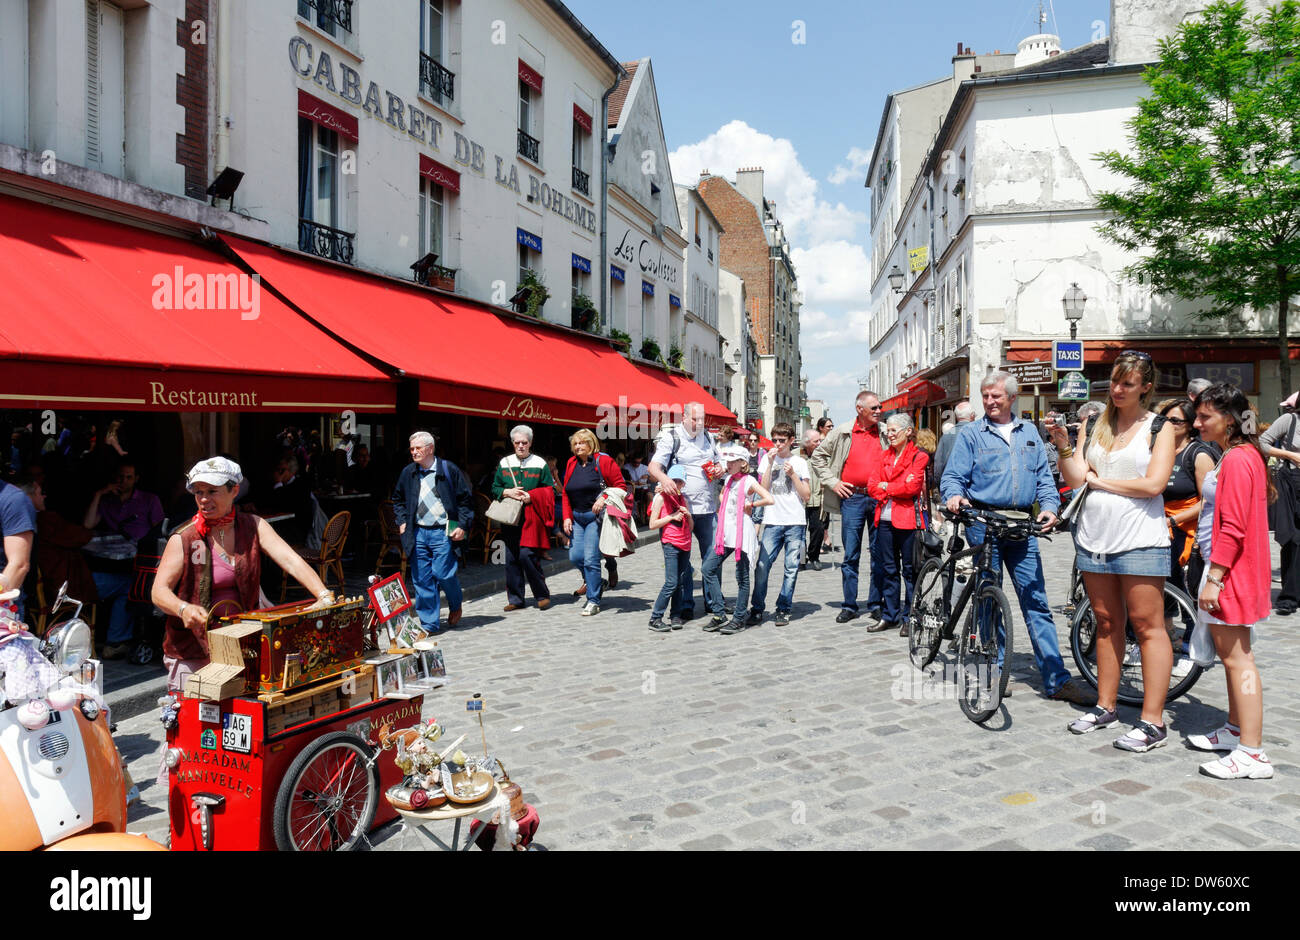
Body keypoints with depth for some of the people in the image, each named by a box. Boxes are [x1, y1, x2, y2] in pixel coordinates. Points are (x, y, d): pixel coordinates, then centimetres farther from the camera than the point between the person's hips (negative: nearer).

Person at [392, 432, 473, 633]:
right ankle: (429, 624, 13)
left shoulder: (449, 470, -2)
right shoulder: (407, 473, 10)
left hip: (443, 532, -4)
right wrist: (402, 521, 12)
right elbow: (398, 499, 25)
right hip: (417, 533, 4)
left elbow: (466, 499, 1)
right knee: (421, 579, 3)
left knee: (443, 574, -10)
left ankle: (455, 606, 22)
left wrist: (463, 526, -7)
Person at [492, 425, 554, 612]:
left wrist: (531, 496, -11)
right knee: (511, 558, 3)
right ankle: (515, 599, 13)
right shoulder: (504, 463, 12)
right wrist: (507, 493, -5)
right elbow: (495, 489, 15)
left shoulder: (540, 464, 4)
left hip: (532, 518, -3)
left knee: (527, 556, -12)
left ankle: (542, 595, 4)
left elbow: (550, 491, 4)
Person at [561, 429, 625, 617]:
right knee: (575, 556, 3)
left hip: (596, 516, -6)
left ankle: (593, 601, 1)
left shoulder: (603, 461, -5)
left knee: (590, 558, -9)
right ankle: (590, 580, 34)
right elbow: (566, 493, 15)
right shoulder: (571, 464, 12)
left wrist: (604, 498, -19)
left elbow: (620, 486, -6)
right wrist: (567, 517, 6)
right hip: (577, 517, 6)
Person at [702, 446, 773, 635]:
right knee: (709, 568, 2)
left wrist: (751, 504, -10)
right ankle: (719, 614, 9)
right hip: (726, 533, 8)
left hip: (742, 533, -8)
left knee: (742, 576, 1)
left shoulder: (748, 481, -9)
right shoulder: (728, 479, 13)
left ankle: (739, 619, 10)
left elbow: (769, 499, -21)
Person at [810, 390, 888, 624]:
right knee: (850, 554, 1)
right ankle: (849, 605, 9)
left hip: (879, 497, 2)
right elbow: (818, 456, 11)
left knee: (879, 554, 5)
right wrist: (832, 482, 2)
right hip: (852, 497, -1)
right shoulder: (842, 432, 4)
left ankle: (876, 604, 15)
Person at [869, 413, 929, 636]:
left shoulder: (919, 457, -2)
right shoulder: (886, 456, 17)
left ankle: (908, 618, 8)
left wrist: (886, 486, -2)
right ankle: (890, 616, 18)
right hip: (885, 518, 6)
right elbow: (872, 486, 8)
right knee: (888, 569, 10)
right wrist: (897, 488, -8)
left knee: (909, 569, 1)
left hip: (907, 519, -6)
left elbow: (912, 486, -14)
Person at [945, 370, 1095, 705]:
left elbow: (1044, 477, 14)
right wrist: (954, 496, -24)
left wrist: (1049, 506, -4)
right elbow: (952, 476, -2)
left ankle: (1056, 680, 5)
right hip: (984, 524, -3)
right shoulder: (970, 434, 3)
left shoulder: (1029, 433, 15)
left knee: (1036, 602, 2)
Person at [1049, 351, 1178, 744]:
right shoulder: (1093, 424, 10)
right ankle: (1105, 707, 22)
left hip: (1139, 539, -4)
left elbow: (1153, 484, -13)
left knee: (1147, 626, -3)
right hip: (1094, 535, 4)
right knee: (1107, 623, 12)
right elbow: (1075, 478, 3)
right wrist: (1063, 445, -12)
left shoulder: (1159, 427, 0)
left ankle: (1153, 722, 1)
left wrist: (1098, 480, -6)